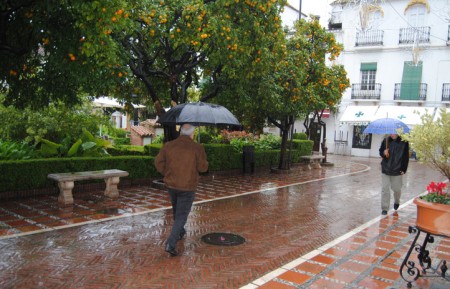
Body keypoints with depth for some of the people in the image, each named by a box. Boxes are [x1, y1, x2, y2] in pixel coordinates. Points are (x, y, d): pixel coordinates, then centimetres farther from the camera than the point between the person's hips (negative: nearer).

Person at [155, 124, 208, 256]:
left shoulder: (168, 146, -2)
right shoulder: (197, 148, -13)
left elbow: (158, 162, -1)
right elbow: (203, 167, -11)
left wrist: (167, 174, 13)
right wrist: (202, 159, 9)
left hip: (171, 184, 5)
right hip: (188, 187, -4)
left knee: (176, 210, 26)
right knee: (182, 215, 1)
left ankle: (180, 232, 45)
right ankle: (171, 244, -9)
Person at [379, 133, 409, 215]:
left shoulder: (404, 142, -6)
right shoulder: (386, 141, -1)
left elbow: (406, 156, -2)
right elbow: (380, 151, 11)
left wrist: (404, 169, -7)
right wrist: (384, 153, -13)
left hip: (397, 171, -1)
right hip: (385, 169, 1)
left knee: (397, 189, 10)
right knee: (385, 189, 0)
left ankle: (396, 201, 41)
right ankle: (384, 208, 8)